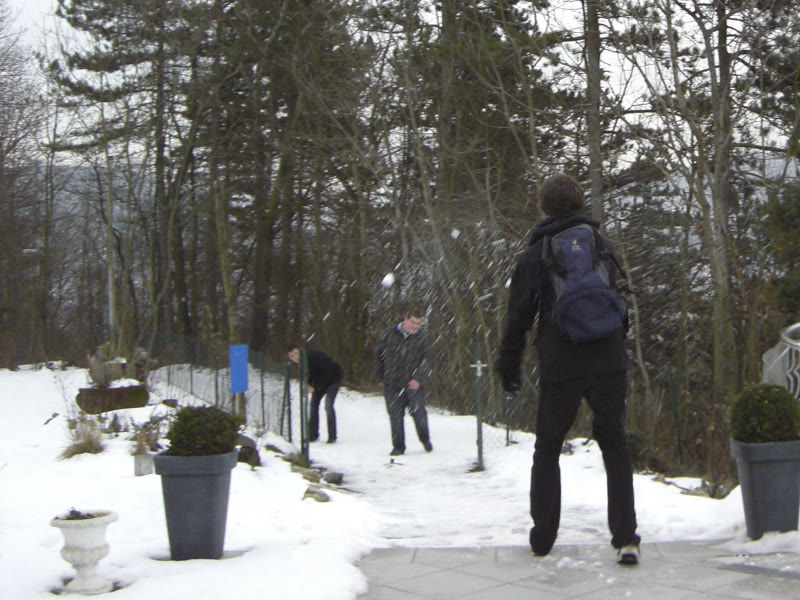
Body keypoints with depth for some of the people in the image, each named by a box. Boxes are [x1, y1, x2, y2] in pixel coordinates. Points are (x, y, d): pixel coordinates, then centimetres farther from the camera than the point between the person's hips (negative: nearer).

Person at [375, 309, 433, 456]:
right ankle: (398, 446, 13)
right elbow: (378, 353, 13)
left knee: (418, 412, -1)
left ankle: (425, 439, 24)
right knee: (395, 415, 2)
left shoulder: (421, 338, 0)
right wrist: (383, 375, 15)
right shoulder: (390, 334, 1)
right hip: (393, 383, 1)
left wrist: (418, 379, -16)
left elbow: (425, 360, -3)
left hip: (414, 383, -1)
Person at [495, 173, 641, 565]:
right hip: (609, 363, 2)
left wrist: (508, 364, 9)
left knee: (547, 449, 13)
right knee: (615, 447, 11)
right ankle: (625, 537, 2)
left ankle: (542, 537, 15)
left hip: (560, 367, -2)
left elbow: (519, 314, 0)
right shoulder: (603, 246, 9)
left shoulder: (535, 254, 0)